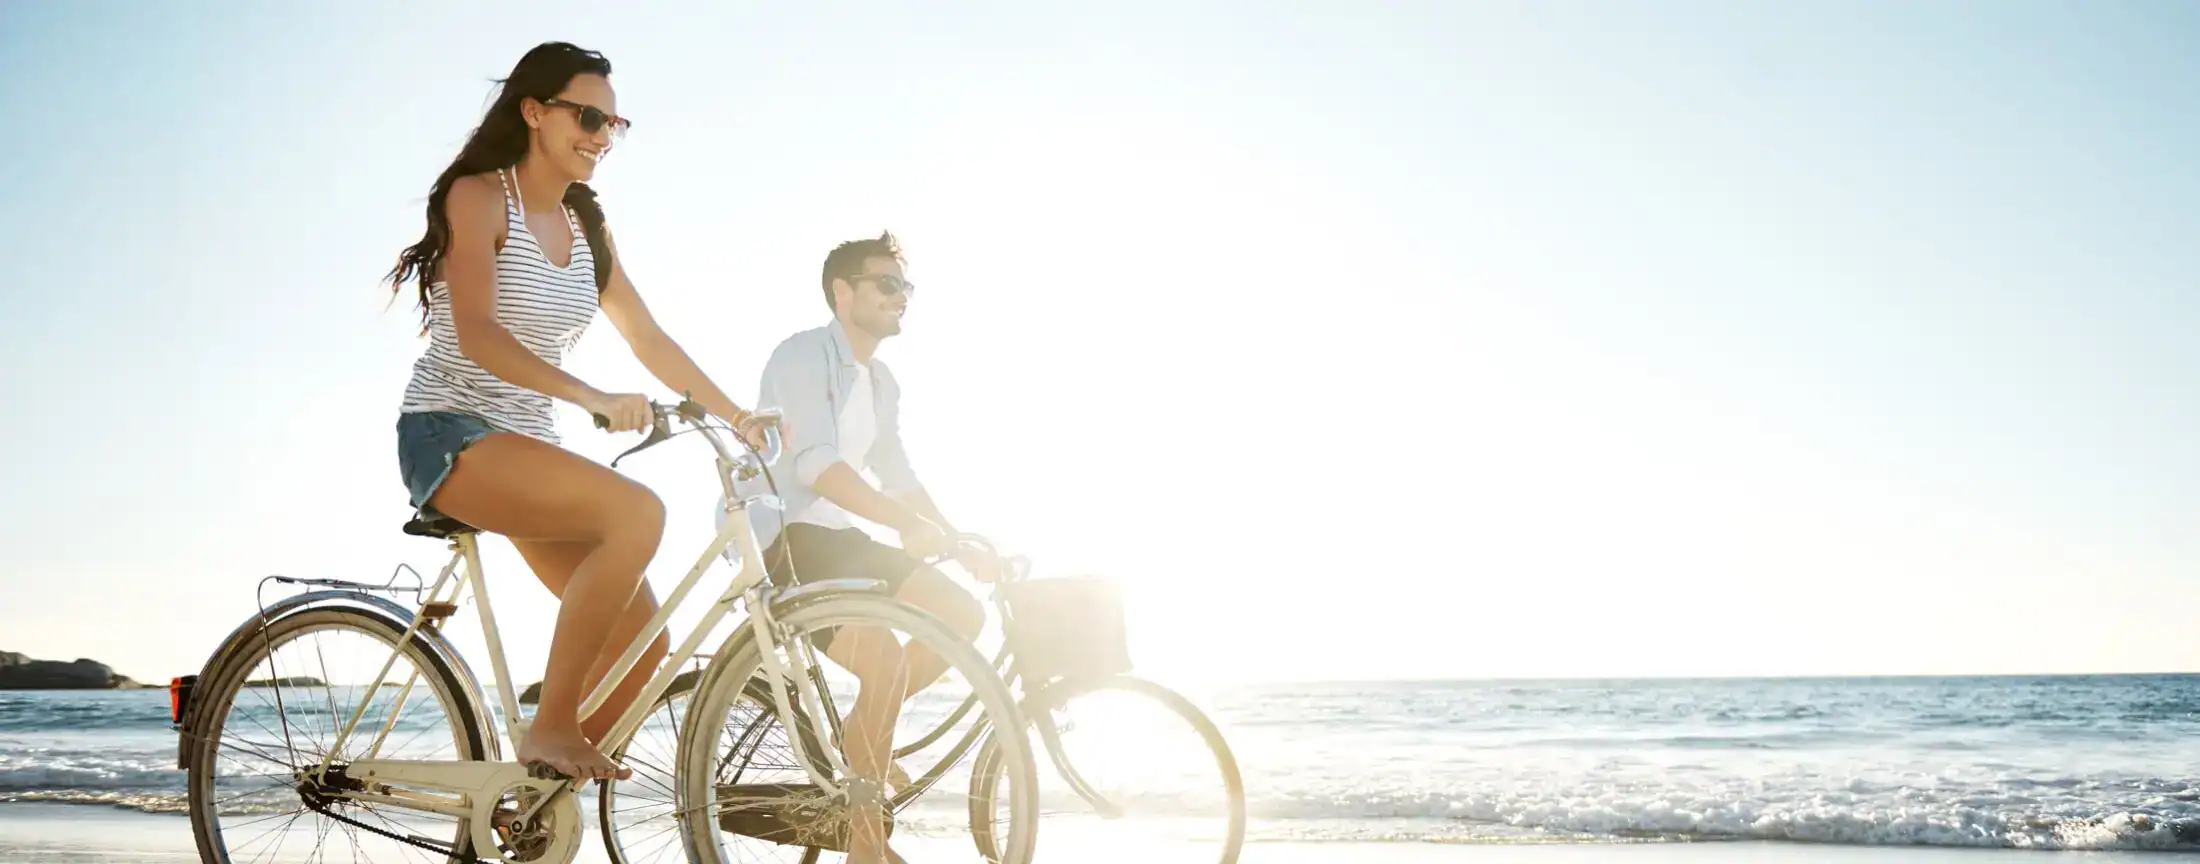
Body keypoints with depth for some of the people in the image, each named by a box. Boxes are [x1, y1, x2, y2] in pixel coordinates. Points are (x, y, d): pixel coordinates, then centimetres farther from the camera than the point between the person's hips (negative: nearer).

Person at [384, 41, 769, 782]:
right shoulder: (478, 195, -8)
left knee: (642, 639, -6)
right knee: (637, 513, -31)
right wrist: (593, 399, -33)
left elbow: (648, 339, 14)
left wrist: (736, 416, 4)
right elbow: (476, 334, -21)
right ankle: (551, 729, -23)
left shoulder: (586, 226, 14)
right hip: (449, 434, -7)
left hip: (527, 445, 7)